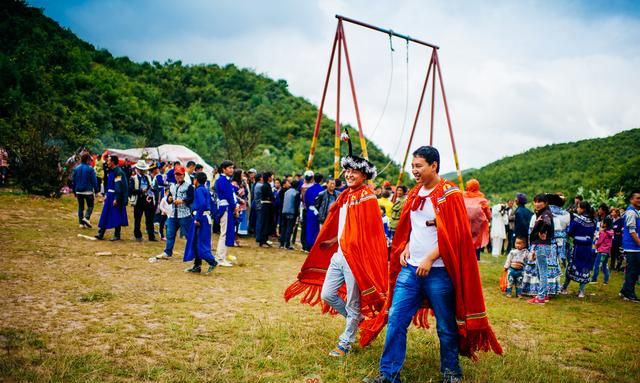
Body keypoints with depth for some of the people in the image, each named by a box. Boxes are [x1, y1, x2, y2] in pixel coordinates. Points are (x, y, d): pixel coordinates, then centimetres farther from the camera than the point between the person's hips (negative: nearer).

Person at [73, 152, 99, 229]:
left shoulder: (76, 168, 4)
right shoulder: (90, 169, -12)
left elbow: (74, 181, 11)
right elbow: (94, 181, -10)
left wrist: (74, 191, 19)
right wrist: (96, 190, -2)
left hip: (79, 191, 5)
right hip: (88, 191, -5)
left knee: (80, 207, 11)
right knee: (90, 206, 8)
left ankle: (81, 223, 10)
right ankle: (86, 217, -15)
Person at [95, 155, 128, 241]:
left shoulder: (118, 172, -16)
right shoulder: (111, 171, 13)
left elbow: (119, 186, -20)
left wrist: (116, 199, -22)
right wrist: (106, 195, 17)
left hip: (116, 197, -9)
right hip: (110, 196, 9)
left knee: (116, 216, -1)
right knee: (105, 215, 10)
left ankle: (117, 235, 7)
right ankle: (101, 233, 15)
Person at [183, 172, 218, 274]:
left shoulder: (199, 190, -12)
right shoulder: (205, 190, 16)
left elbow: (202, 204, -24)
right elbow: (209, 204, 18)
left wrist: (197, 219, -22)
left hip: (201, 218, -9)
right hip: (206, 217, 9)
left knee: (200, 243, -5)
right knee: (195, 242, 13)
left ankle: (212, 262, -7)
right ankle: (197, 266, 16)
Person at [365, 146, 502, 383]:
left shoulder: (449, 194, -8)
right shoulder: (414, 194, 12)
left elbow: (455, 235, -12)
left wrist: (429, 259, -16)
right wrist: (406, 248, 4)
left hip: (438, 271, -6)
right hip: (410, 268, 6)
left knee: (446, 326, 8)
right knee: (396, 320, 2)